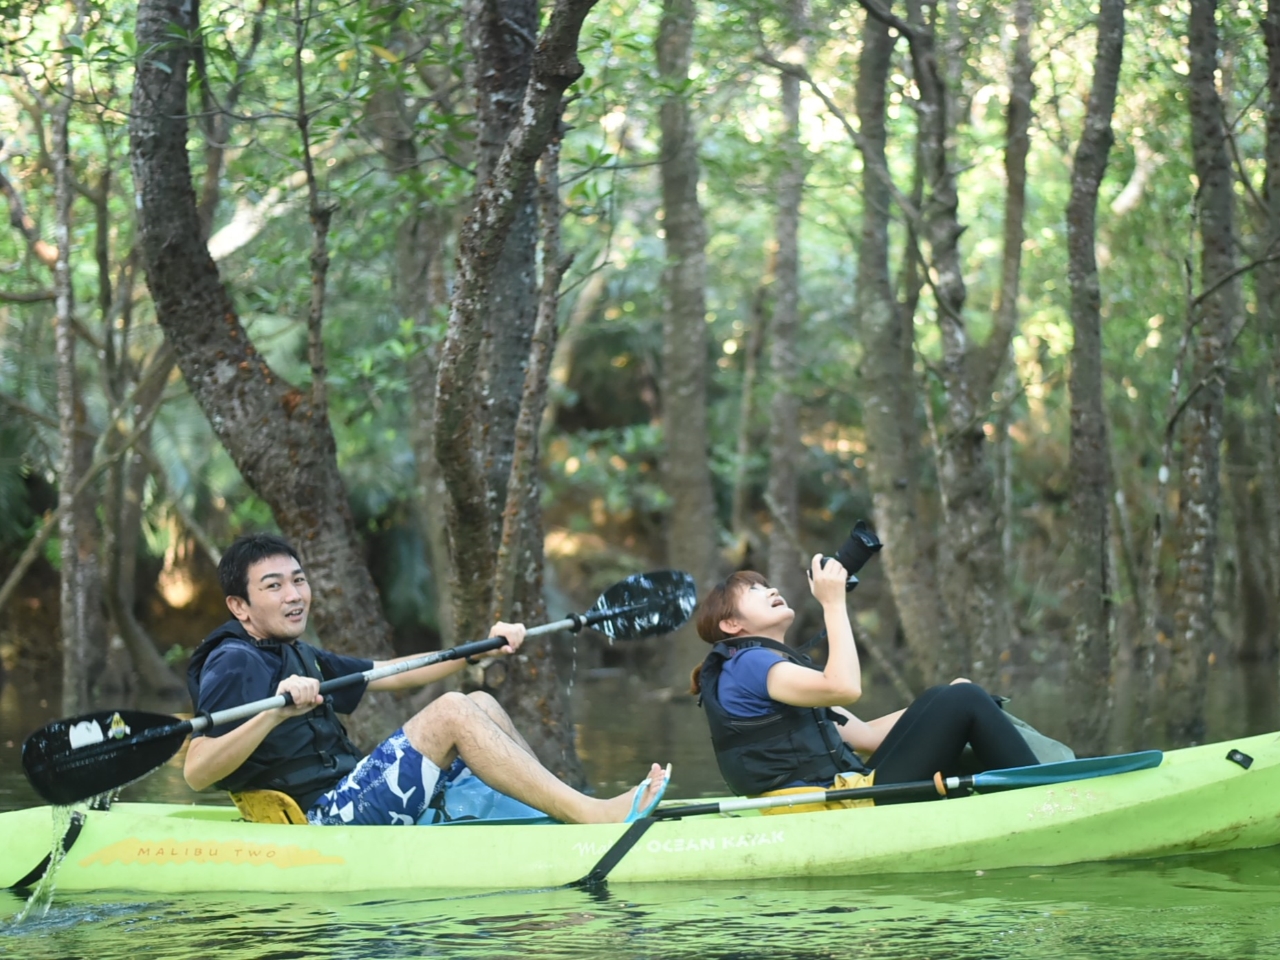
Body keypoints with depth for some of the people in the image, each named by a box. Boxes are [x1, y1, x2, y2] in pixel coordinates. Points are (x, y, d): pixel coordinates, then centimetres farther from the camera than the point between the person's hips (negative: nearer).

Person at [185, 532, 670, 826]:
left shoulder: (297, 658, 22)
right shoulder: (234, 663, -8)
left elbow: (392, 676, 31)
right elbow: (196, 771, -23)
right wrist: (276, 714, -36)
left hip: (343, 802, 10)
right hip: (320, 822, -10)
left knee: (481, 704, 7)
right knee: (451, 711, -20)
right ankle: (595, 817, -26)